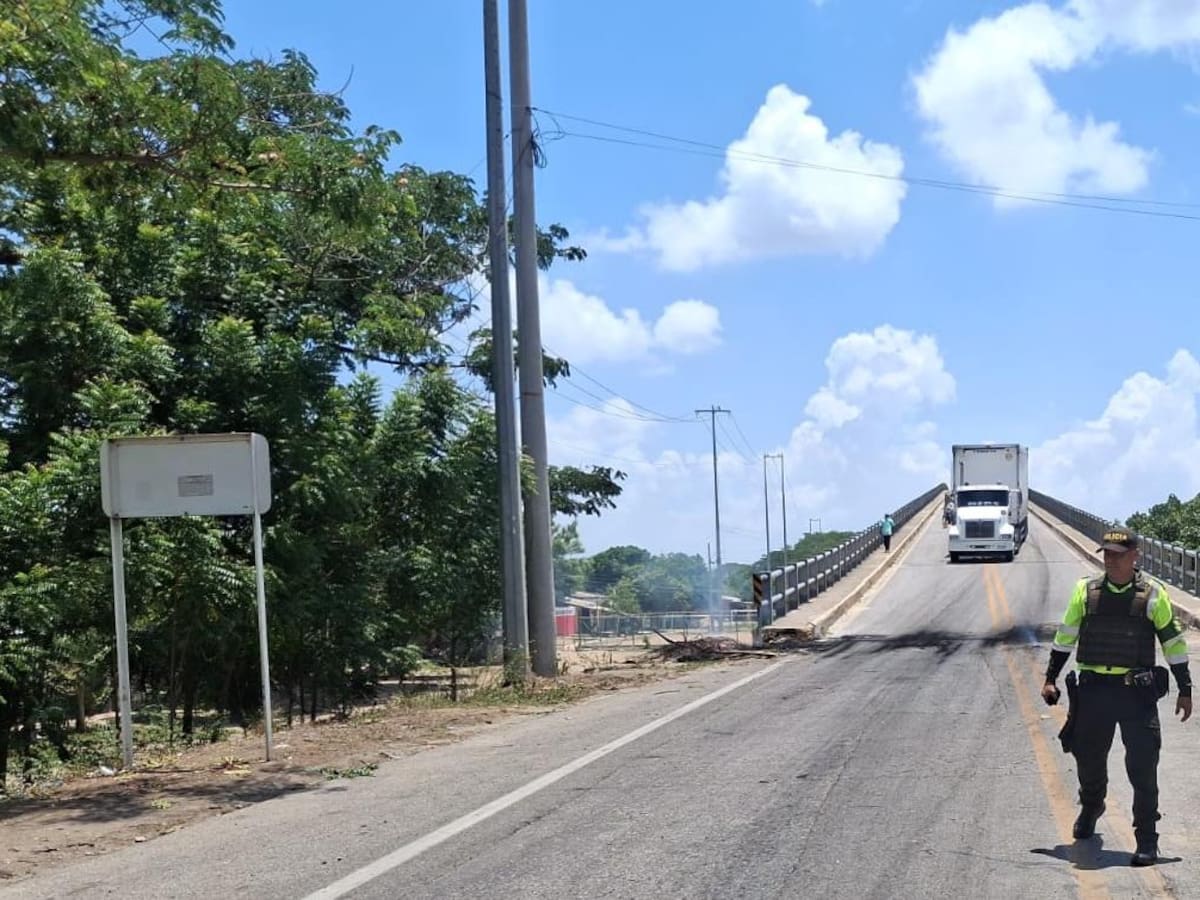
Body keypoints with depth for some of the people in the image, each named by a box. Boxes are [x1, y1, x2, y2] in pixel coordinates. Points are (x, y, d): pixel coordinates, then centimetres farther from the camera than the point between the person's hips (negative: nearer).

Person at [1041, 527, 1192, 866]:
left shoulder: (1153, 594, -2)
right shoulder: (1086, 591, 4)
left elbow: (1174, 642, 4)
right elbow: (1065, 636, 12)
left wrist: (1185, 690, 4)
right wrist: (1050, 679, 11)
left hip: (1137, 691, -3)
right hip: (1093, 689, 3)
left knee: (1143, 767, -6)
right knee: (1088, 758, 14)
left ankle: (1147, 840, 3)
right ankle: (1090, 808, 44)